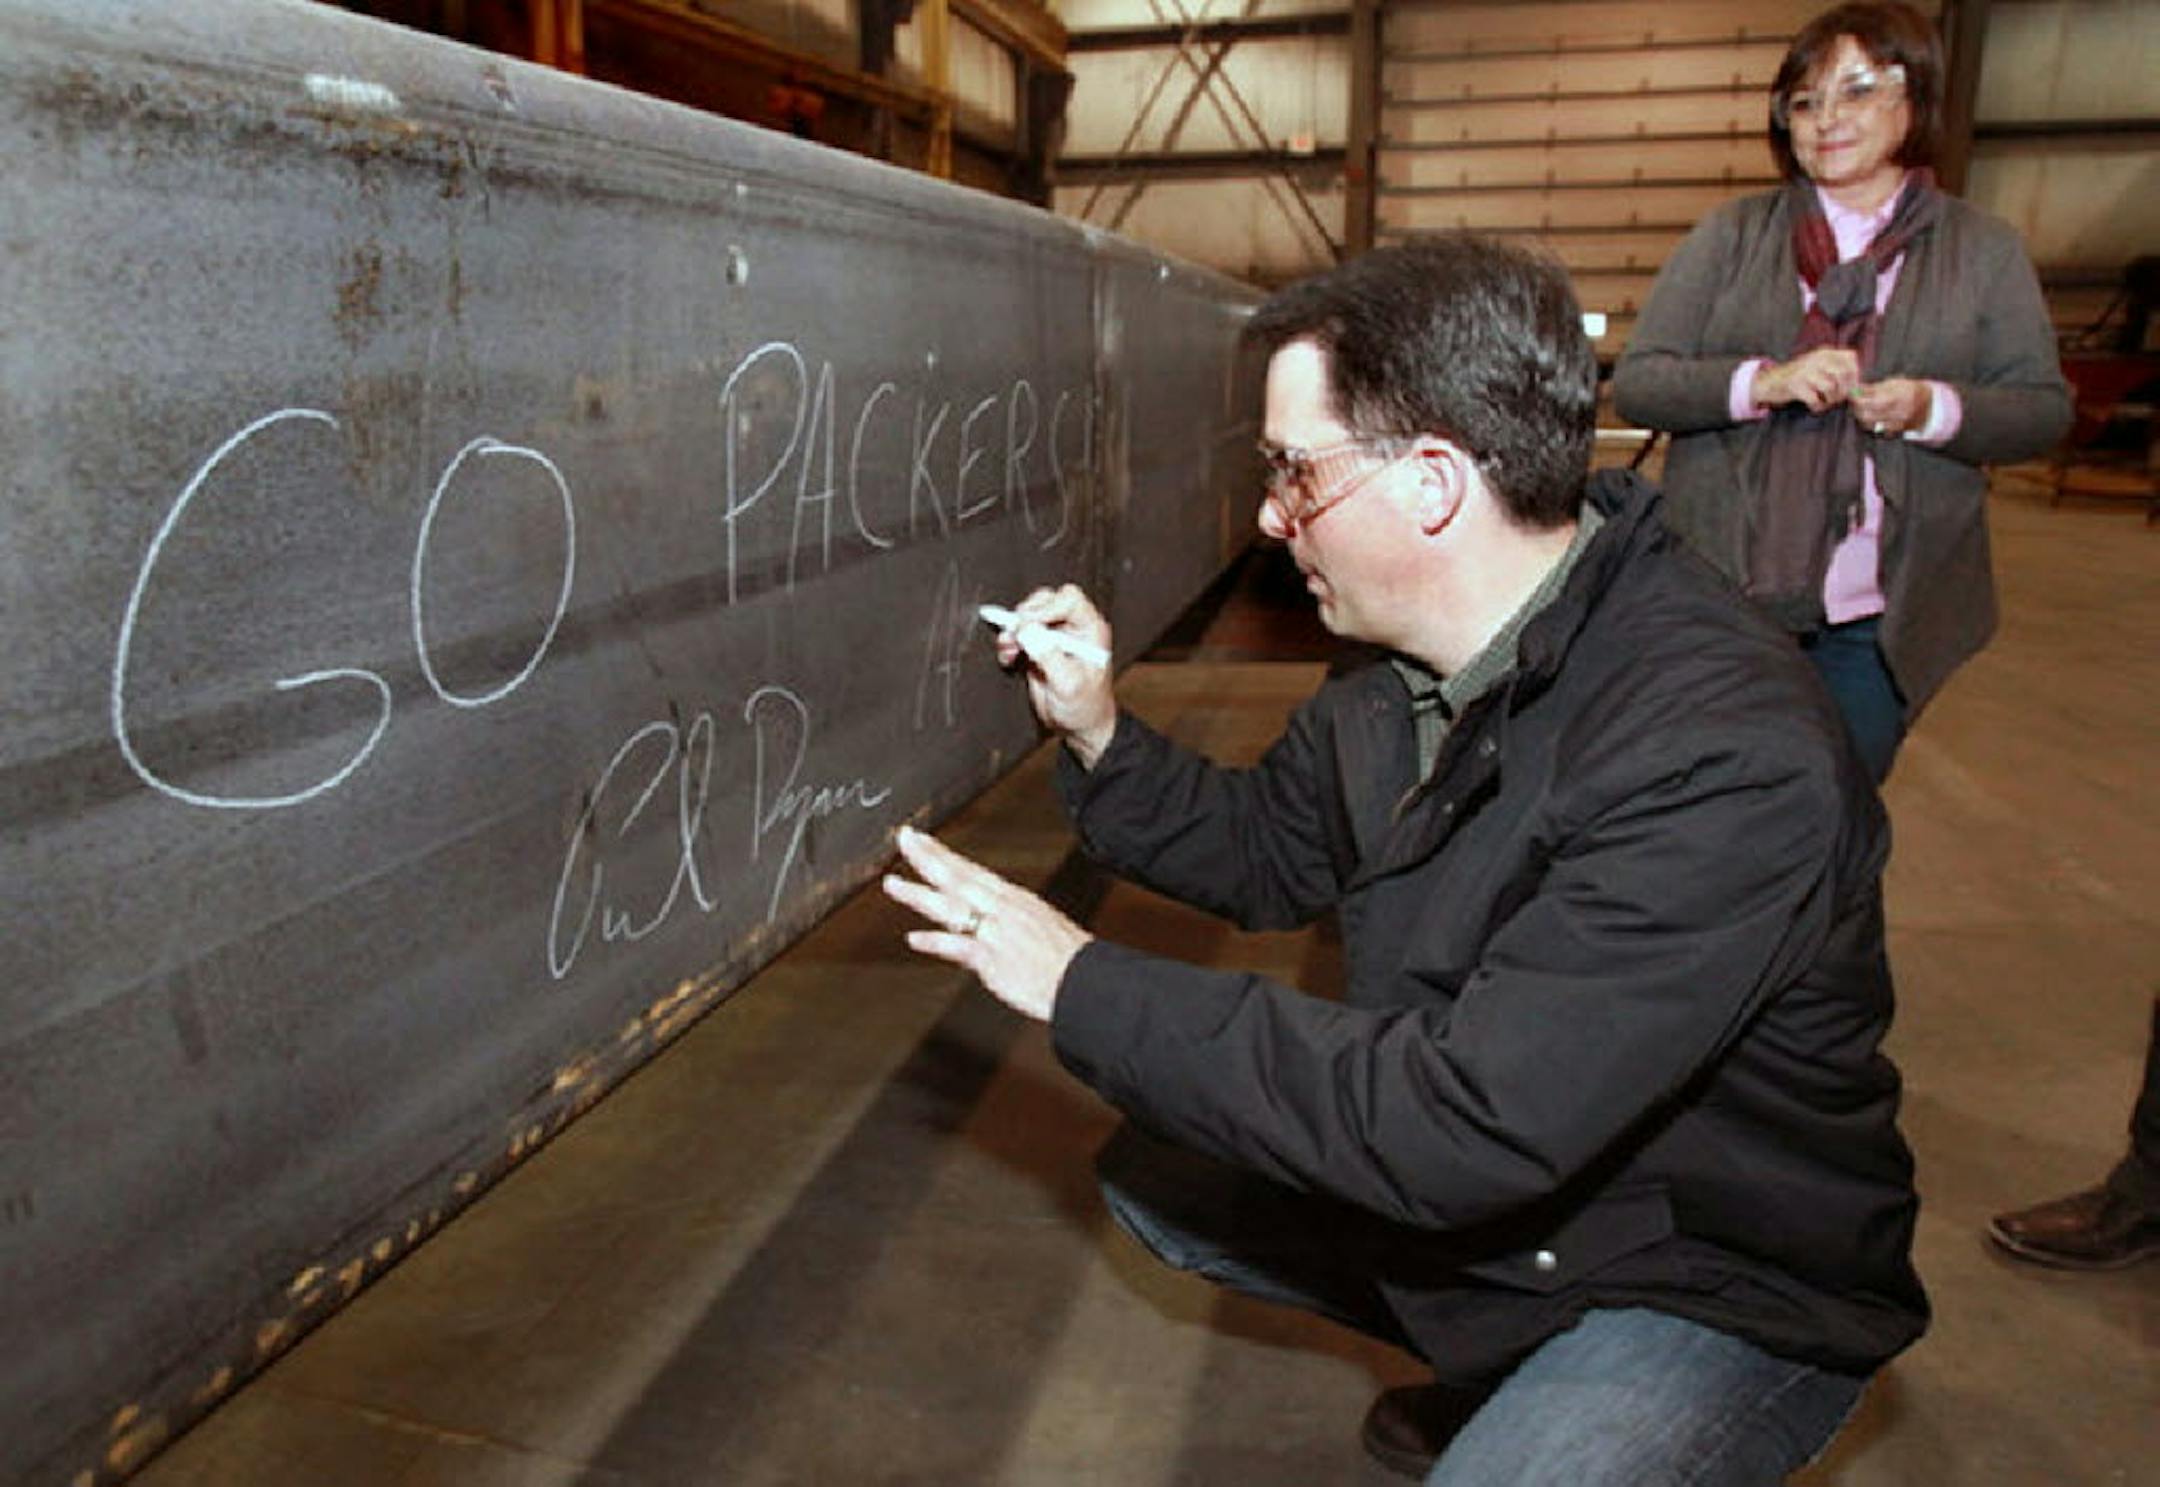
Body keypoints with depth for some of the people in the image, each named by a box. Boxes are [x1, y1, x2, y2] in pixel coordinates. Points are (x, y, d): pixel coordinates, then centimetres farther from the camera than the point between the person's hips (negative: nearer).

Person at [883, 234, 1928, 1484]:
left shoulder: (1723, 754, -34)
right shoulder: (1405, 666, -6)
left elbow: (1462, 1127, -36)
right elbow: (1271, 854, 10)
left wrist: (1086, 987, -30)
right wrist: (1099, 736, -7)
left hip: (1722, 1288, -7)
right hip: (1482, 1189, 7)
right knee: (1154, 1175, 7)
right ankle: (1496, 1376, 20)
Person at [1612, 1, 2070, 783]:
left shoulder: (1985, 250, 7)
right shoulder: (1732, 234, 4)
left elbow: (2043, 409, 5)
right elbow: (1634, 383, -3)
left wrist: (1933, 410, -15)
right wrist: (1761, 382, -20)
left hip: (1879, 617, 1)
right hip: (1725, 595, -1)